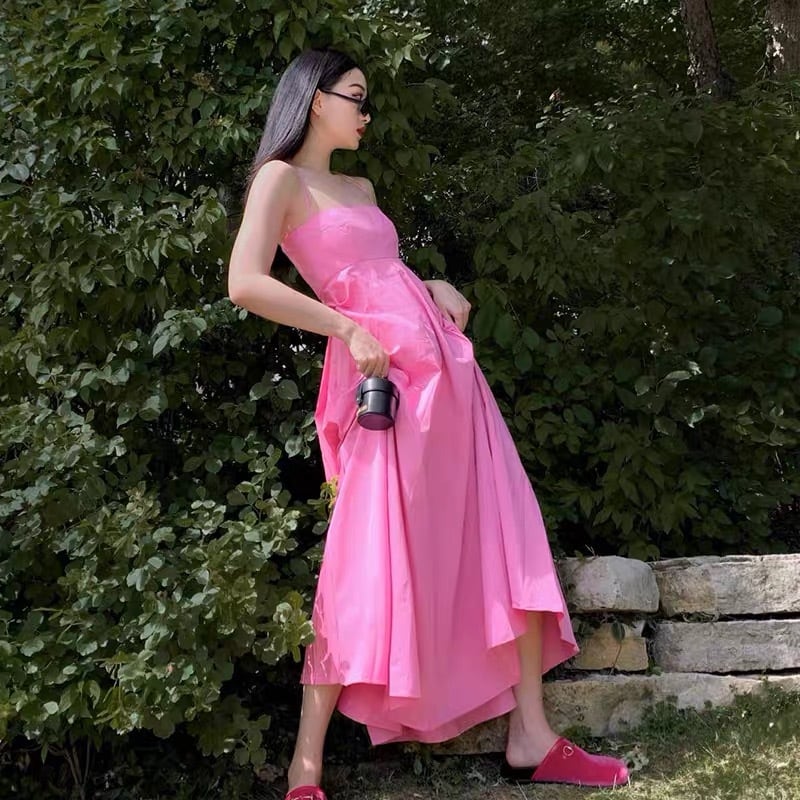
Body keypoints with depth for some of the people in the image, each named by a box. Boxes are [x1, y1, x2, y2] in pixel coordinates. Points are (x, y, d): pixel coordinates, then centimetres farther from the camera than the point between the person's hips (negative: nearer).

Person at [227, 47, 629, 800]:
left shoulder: (359, 188, 23)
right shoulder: (281, 178, -1)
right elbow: (245, 283, -15)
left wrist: (435, 289, 8)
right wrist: (348, 329, -17)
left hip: (444, 367, 8)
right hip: (391, 375, -8)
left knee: (509, 540, 5)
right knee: (374, 565, -10)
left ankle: (531, 737, 12)